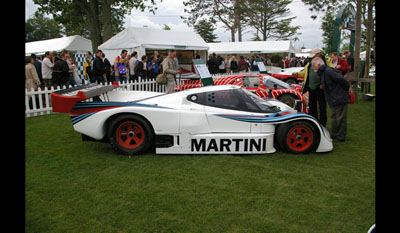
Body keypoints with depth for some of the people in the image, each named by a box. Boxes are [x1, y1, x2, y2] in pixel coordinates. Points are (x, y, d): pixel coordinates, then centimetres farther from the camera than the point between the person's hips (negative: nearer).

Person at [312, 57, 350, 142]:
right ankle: (333, 135, 31)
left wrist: (346, 89, -9)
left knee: (340, 119, 1)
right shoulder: (323, 72, 12)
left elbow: (342, 80, -21)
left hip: (340, 99, -10)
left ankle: (340, 137, 10)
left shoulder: (328, 71, -20)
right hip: (334, 100, 10)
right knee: (333, 118, 19)